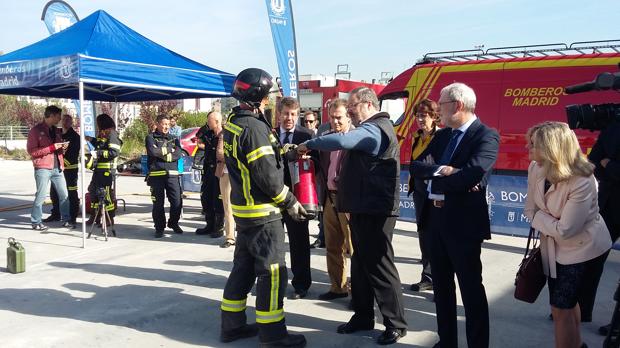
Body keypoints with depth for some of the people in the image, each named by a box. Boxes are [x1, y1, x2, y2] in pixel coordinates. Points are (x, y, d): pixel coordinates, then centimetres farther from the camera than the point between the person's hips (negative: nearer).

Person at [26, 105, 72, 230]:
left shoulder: (57, 131, 17)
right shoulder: (36, 130, -4)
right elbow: (31, 151, -11)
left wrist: (63, 148, 5)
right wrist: (52, 147, -17)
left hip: (57, 168, 6)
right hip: (43, 168, -6)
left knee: (64, 195, 4)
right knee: (41, 196, -5)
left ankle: (66, 220, 13)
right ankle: (36, 222, 6)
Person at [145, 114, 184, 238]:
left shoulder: (174, 139, 17)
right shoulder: (150, 138, 8)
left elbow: (179, 154, 0)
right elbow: (153, 151, -12)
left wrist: (161, 154, -6)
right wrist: (170, 150, -2)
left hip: (172, 174, 3)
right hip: (156, 174, -2)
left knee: (177, 201, -3)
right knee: (158, 203, -1)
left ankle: (173, 223, 19)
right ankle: (159, 227, 13)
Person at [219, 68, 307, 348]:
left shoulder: (233, 123, 8)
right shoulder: (253, 127, -21)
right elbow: (267, 175, -22)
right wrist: (290, 202, -10)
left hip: (243, 209, 9)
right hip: (263, 212, -9)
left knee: (244, 267, 17)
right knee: (272, 272, 1)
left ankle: (232, 325, 26)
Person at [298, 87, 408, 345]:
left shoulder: (374, 129, -16)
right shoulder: (372, 128, 19)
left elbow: (341, 141, -32)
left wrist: (309, 144, -19)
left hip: (374, 211, -11)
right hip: (364, 208, 11)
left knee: (379, 266, -4)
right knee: (361, 264, 15)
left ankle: (396, 324, 7)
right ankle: (363, 316, 26)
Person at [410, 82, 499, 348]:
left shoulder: (486, 136, -12)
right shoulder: (441, 135, 11)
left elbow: (471, 176, -27)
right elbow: (416, 167, 1)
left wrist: (434, 177, -12)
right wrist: (442, 171, -18)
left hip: (464, 223, -7)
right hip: (436, 219, 8)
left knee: (471, 289, 5)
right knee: (441, 286, 17)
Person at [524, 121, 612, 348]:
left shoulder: (582, 183, -32)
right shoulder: (535, 168, -13)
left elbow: (564, 230, -30)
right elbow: (530, 210, -5)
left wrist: (540, 217, -17)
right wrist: (549, 222, -20)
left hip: (583, 250, -7)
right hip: (554, 247, 7)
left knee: (560, 308, -1)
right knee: (567, 302, 24)